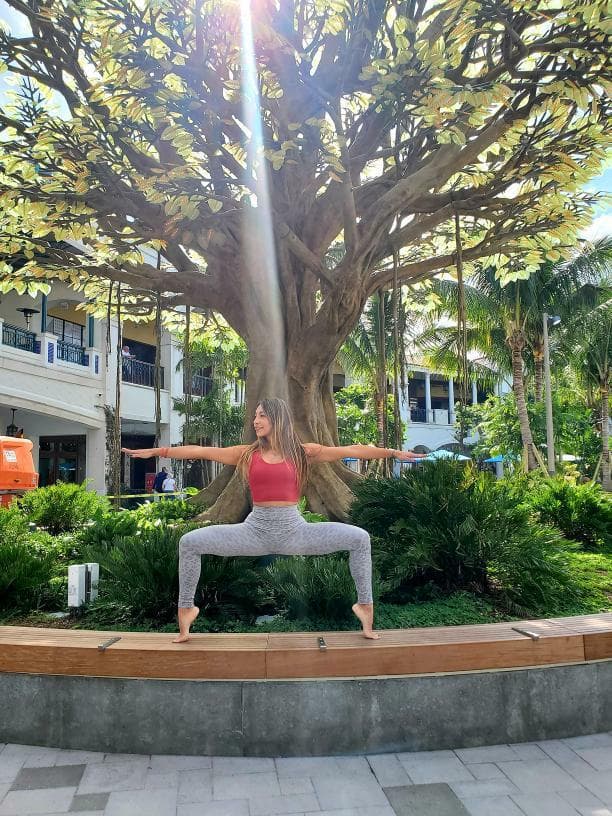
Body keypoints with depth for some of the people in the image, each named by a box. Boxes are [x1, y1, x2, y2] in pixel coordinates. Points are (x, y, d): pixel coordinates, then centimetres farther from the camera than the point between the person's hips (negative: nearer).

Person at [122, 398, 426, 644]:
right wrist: (156, 451, 4)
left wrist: (393, 452, -2)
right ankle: (185, 609, 10)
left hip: (294, 530, -1)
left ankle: (365, 605, 6)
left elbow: (351, 450, 2)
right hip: (255, 530, 1)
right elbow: (199, 451, 5)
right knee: (189, 543, -11)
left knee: (359, 538, -13)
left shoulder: (303, 451, 4)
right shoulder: (247, 453, 7)